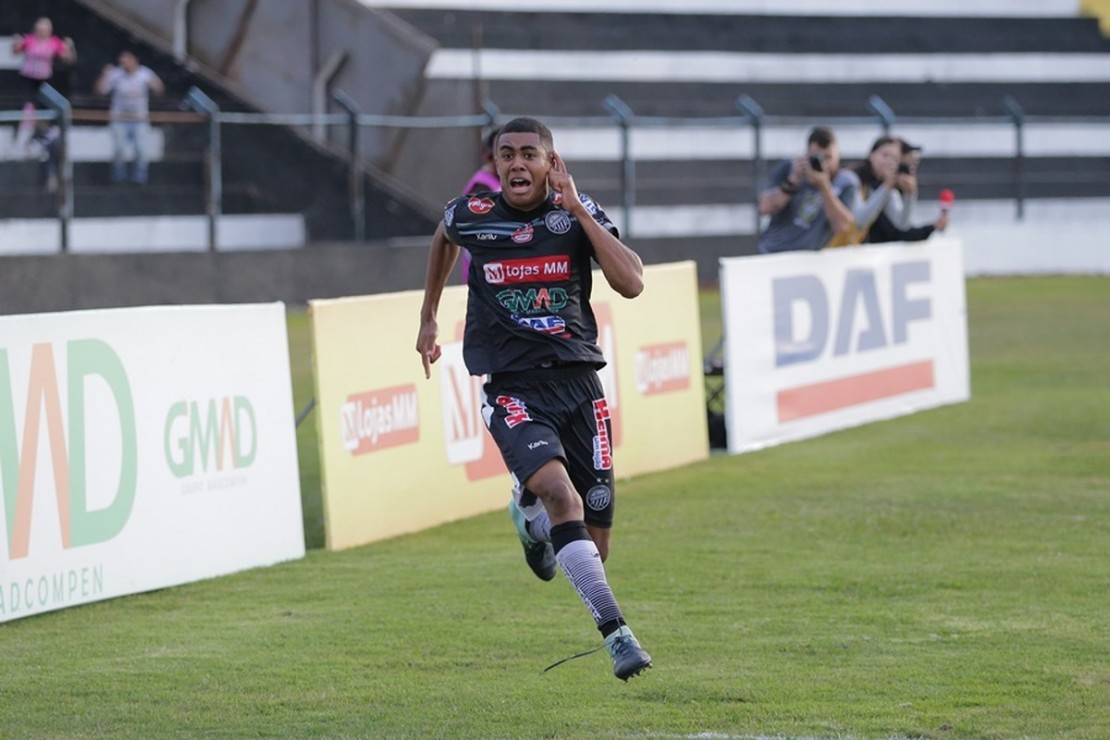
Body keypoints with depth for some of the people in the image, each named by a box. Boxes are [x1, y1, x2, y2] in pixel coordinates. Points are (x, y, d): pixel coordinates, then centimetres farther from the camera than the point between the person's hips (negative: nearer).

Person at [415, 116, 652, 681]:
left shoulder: (578, 213, -2)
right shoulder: (470, 216, -1)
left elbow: (631, 283, -16)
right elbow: (444, 239, 25)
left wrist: (576, 209, -18)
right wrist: (428, 318, 29)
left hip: (577, 381, 2)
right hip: (512, 390, -2)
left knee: (595, 545, 6)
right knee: (562, 494, -29)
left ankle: (527, 508, 42)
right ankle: (615, 633, -30)